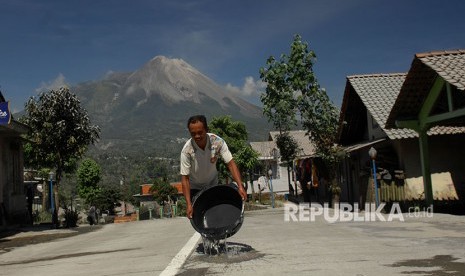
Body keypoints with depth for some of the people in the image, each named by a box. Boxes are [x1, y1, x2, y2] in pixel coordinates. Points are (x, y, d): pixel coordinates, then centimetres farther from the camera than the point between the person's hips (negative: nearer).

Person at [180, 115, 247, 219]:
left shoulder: (218, 142, -26)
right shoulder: (187, 150, -31)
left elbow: (230, 163, -26)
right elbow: (185, 178, -27)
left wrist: (240, 186, -37)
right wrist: (189, 204, -32)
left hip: (212, 184, 2)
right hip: (194, 187, -2)